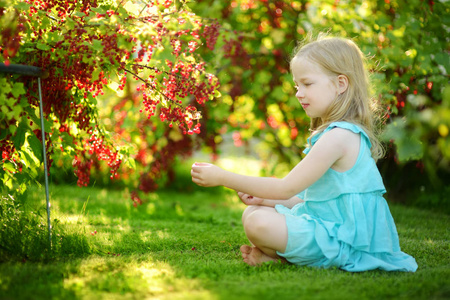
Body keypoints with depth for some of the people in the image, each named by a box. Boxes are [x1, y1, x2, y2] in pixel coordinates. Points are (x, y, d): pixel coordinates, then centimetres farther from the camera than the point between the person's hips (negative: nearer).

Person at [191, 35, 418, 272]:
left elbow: (287, 188, -19)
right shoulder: (339, 133, 14)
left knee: (259, 223, -26)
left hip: (342, 240, -11)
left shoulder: (339, 137, -20)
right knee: (253, 213, 15)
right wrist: (267, 199, 7)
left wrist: (223, 177, -15)